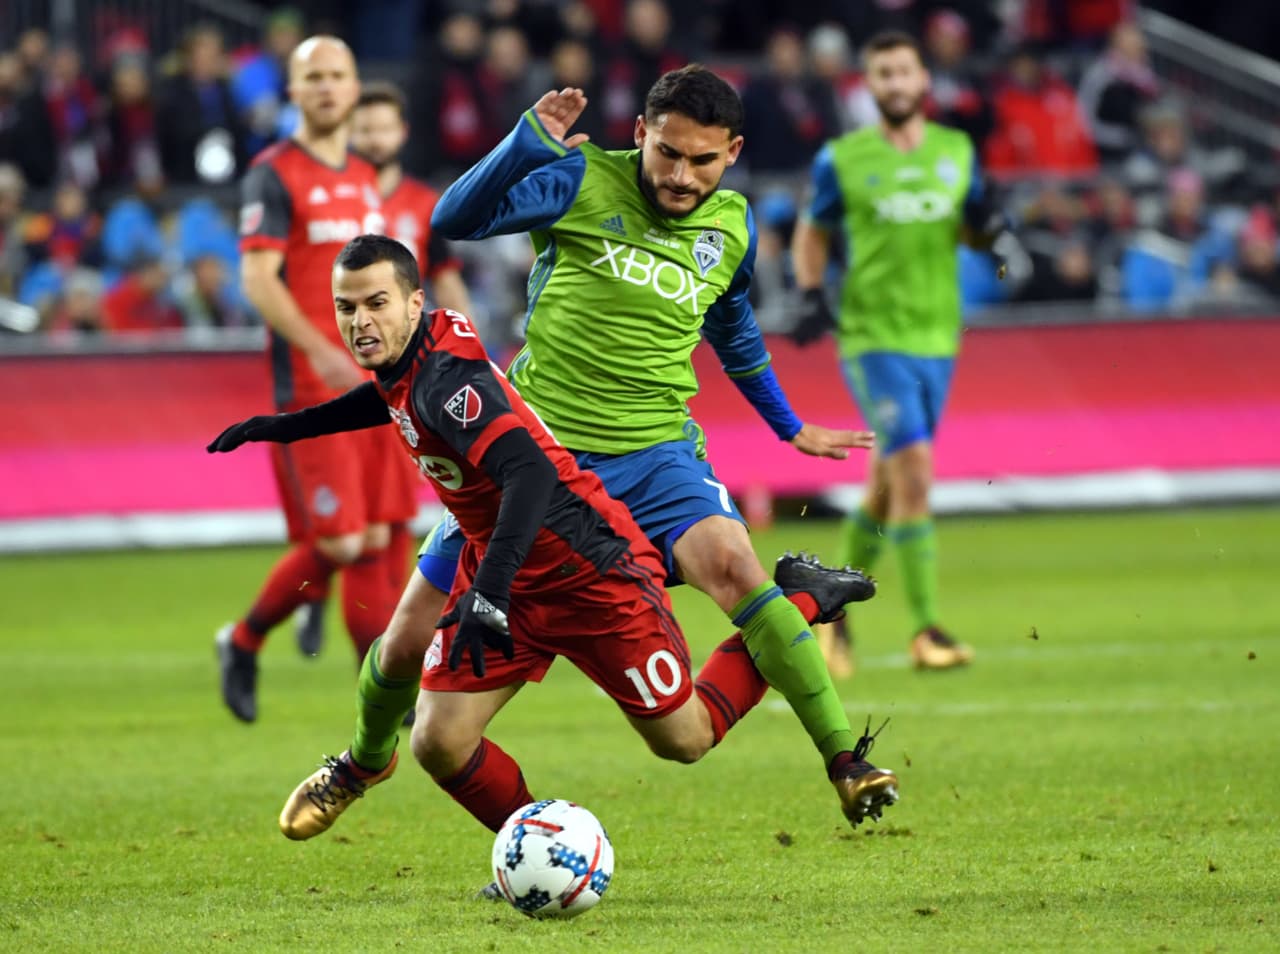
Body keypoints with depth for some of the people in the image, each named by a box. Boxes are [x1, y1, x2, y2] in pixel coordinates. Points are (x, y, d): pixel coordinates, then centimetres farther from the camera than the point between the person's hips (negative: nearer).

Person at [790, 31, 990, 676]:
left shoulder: (957, 152, 8)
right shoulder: (841, 160, -2)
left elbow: (974, 229, 19)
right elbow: (813, 233, 9)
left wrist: (988, 226, -4)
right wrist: (810, 296, -7)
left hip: (937, 338, 5)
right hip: (872, 337, -5)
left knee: (888, 486, 13)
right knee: (913, 469, -18)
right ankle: (926, 629, -15)